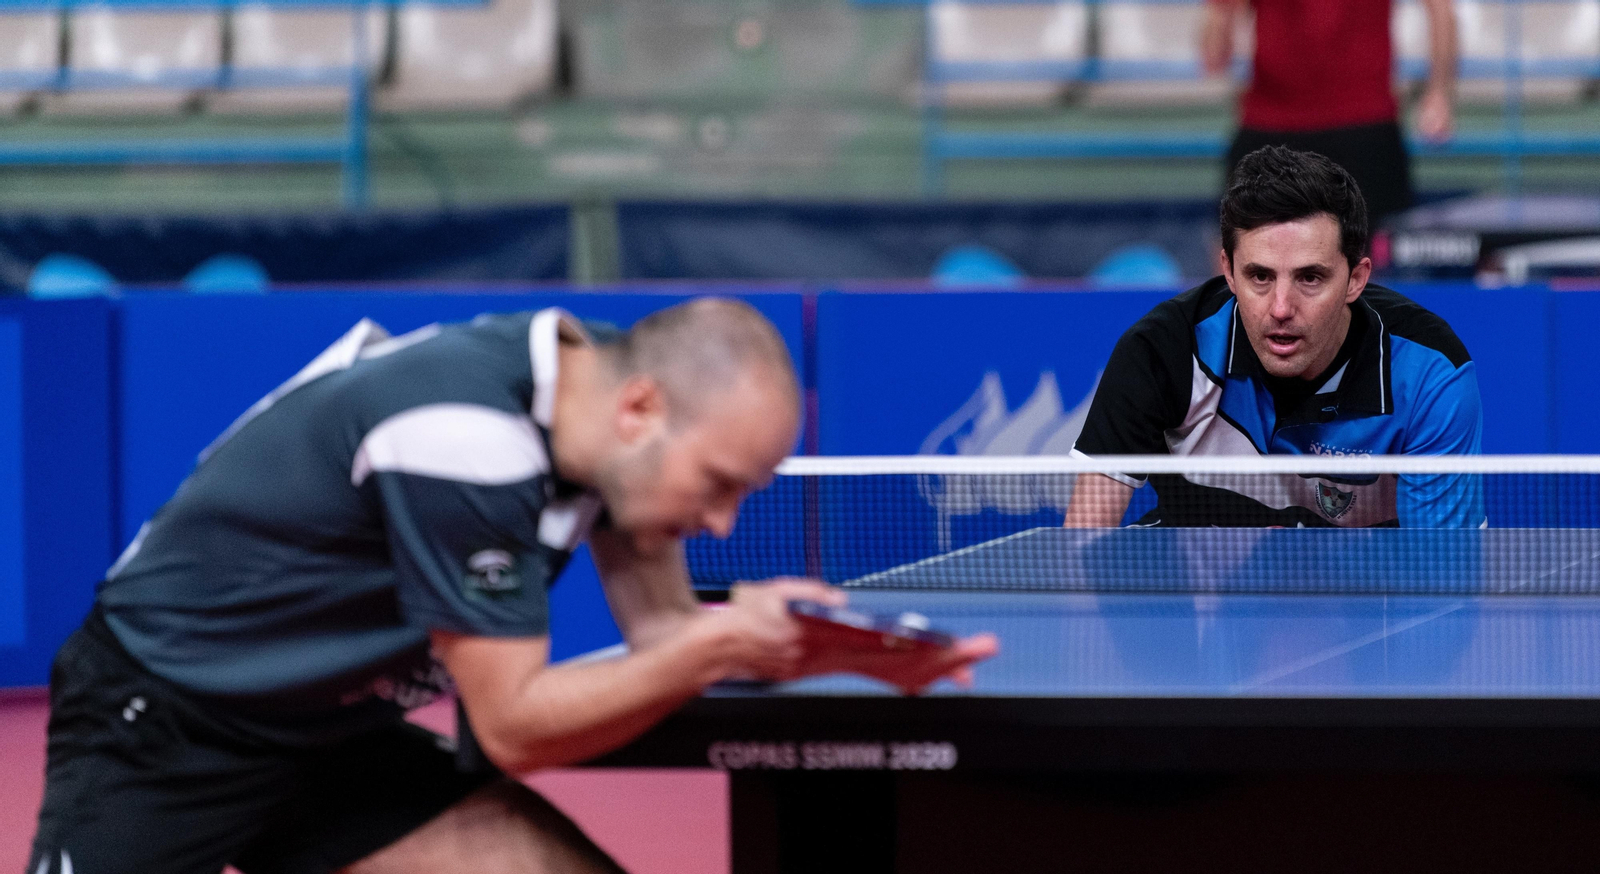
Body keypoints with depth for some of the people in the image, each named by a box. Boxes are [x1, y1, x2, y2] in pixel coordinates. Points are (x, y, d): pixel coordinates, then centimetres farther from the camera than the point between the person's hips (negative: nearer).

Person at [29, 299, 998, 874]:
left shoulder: (603, 388, -7)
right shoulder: (464, 439, -32)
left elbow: (662, 629, -1)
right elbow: (514, 723, -26)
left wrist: (842, 651, -18)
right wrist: (718, 645, -31)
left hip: (335, 737, 8)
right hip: (155, 725, -8)